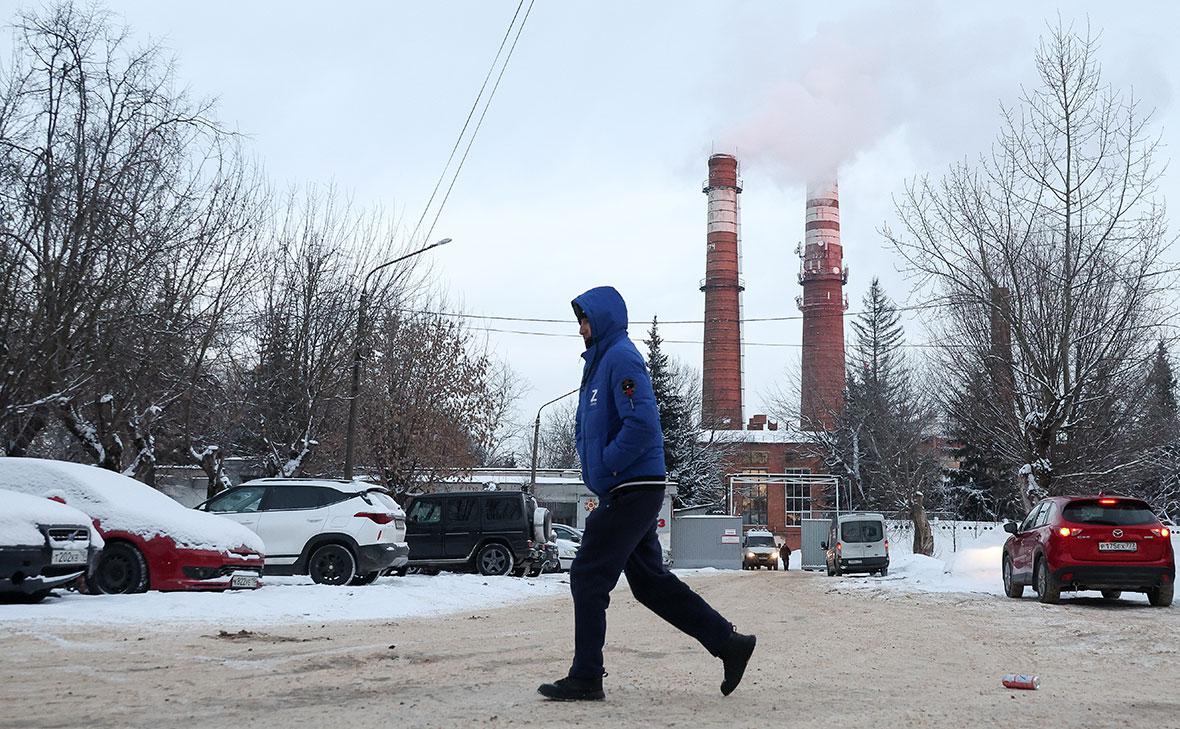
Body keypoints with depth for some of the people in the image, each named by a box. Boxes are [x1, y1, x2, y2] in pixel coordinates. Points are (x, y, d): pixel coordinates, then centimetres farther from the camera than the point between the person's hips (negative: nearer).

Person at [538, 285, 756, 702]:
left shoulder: (621, 358, -13)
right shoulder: (600, 360, 18)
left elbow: (643, 423, -24)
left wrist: (607, 464, -17)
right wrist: (599, 470, 13)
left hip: (631, 491, -10)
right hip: (627, 491, 10)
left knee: (588, 577, -5)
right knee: (649, 581, 13)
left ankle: (585, 679, 2)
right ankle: (728, 643, 16)